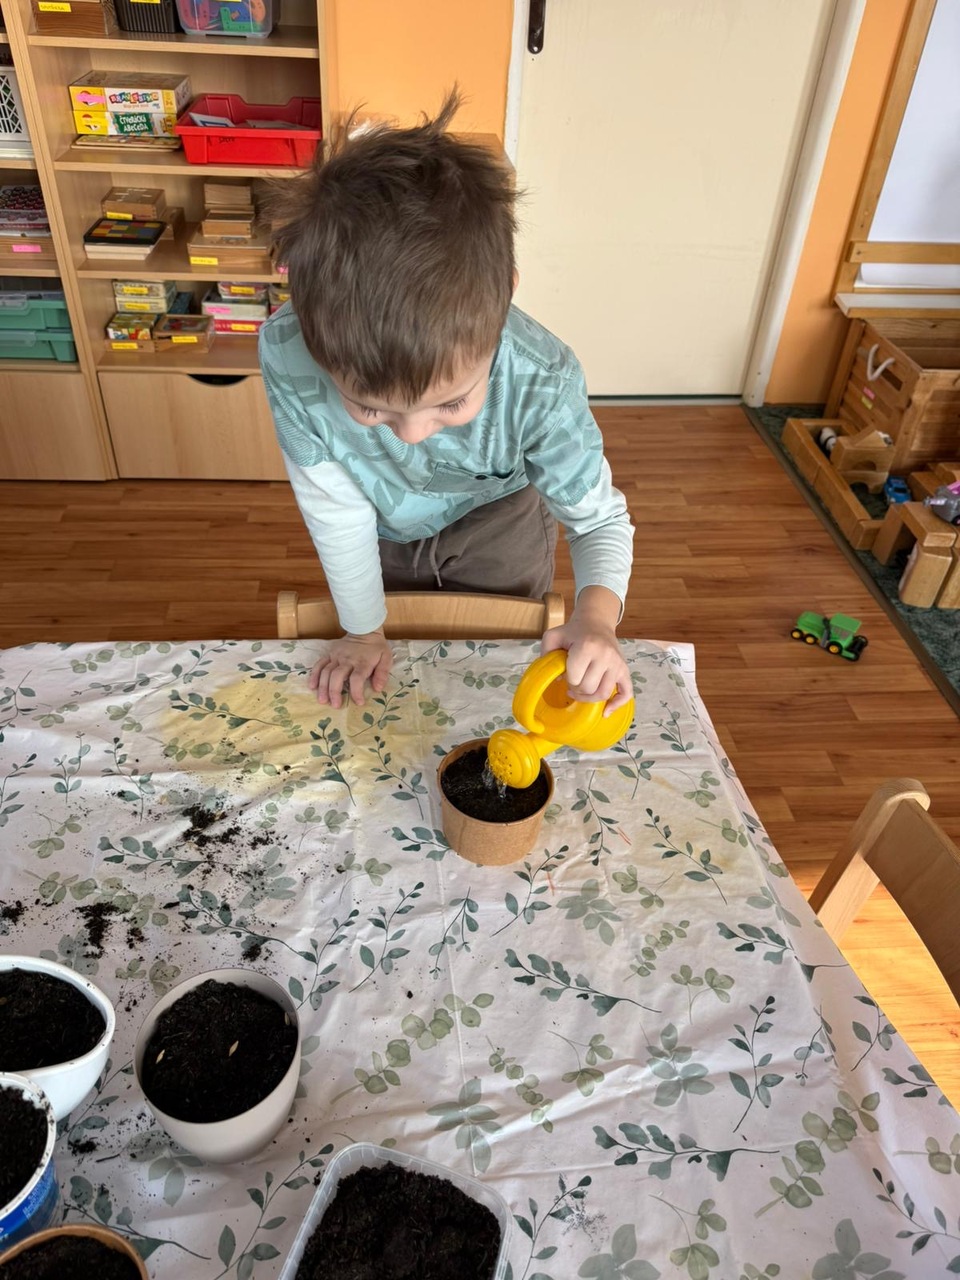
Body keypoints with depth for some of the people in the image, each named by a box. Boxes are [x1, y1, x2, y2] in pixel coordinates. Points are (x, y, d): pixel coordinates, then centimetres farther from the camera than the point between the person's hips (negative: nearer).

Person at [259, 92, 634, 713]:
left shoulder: (543, 382, -40)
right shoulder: (288, 356, -39)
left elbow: (601, 517, -27)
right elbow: (335, 508, -25)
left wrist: (597, 615, -50)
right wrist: (364, 632, -11)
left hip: (495, 518, 0)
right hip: (378, 527, 1)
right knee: (390, 693, 22)